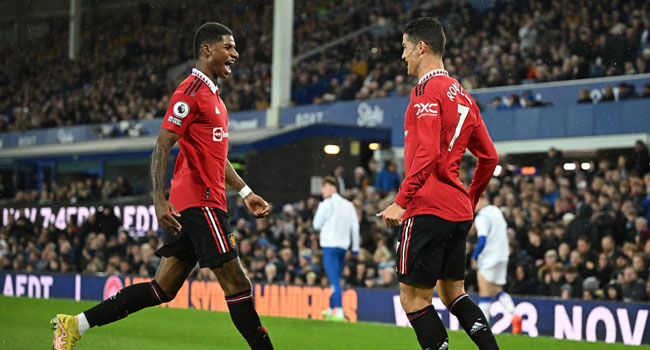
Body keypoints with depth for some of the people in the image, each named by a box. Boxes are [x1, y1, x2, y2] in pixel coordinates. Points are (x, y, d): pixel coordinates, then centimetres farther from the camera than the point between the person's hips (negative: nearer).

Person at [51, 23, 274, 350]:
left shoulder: (211, 95, 22)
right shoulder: (191, 90, -10)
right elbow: (162, 146, -16)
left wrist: (245, 192, 26)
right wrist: (159, 199, -24)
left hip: (190, 205, 10)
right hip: (200, 202, -10)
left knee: (163, 288, 8)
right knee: (236, 283, -7)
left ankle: (76, 324, 10)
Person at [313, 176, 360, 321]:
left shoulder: (326, 204, -8)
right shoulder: (348, 205, 10)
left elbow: (317, 225, -3)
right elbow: (355, 226, 11)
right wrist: (355, 247, 16)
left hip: (330, 245, -6)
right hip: (344, 245, 6)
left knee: (334, 281, -10)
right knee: (336, 280, 16)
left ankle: (339, 312, -19)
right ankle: (331, 310, 25)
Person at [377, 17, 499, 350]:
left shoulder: (427, 90, -10)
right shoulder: (461, 94, 16)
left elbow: (427, 152, -22)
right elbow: (489, 156, 19)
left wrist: (401, 201, -22)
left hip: (428, 210, -9)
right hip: (459, 212, 9)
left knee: (413, 297, -3)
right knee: (452, 293, 17)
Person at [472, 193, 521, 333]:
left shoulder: (482, 217, -16)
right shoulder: (496, 211, 11)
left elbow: (482, 241, -23)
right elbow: (505, 230, 21)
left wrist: (474, 257, -11)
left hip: (488, 259, -8)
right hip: (502, 256, 8)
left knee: (484, 293, -2)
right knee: (498, 291, 14)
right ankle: (514, 316, -4)